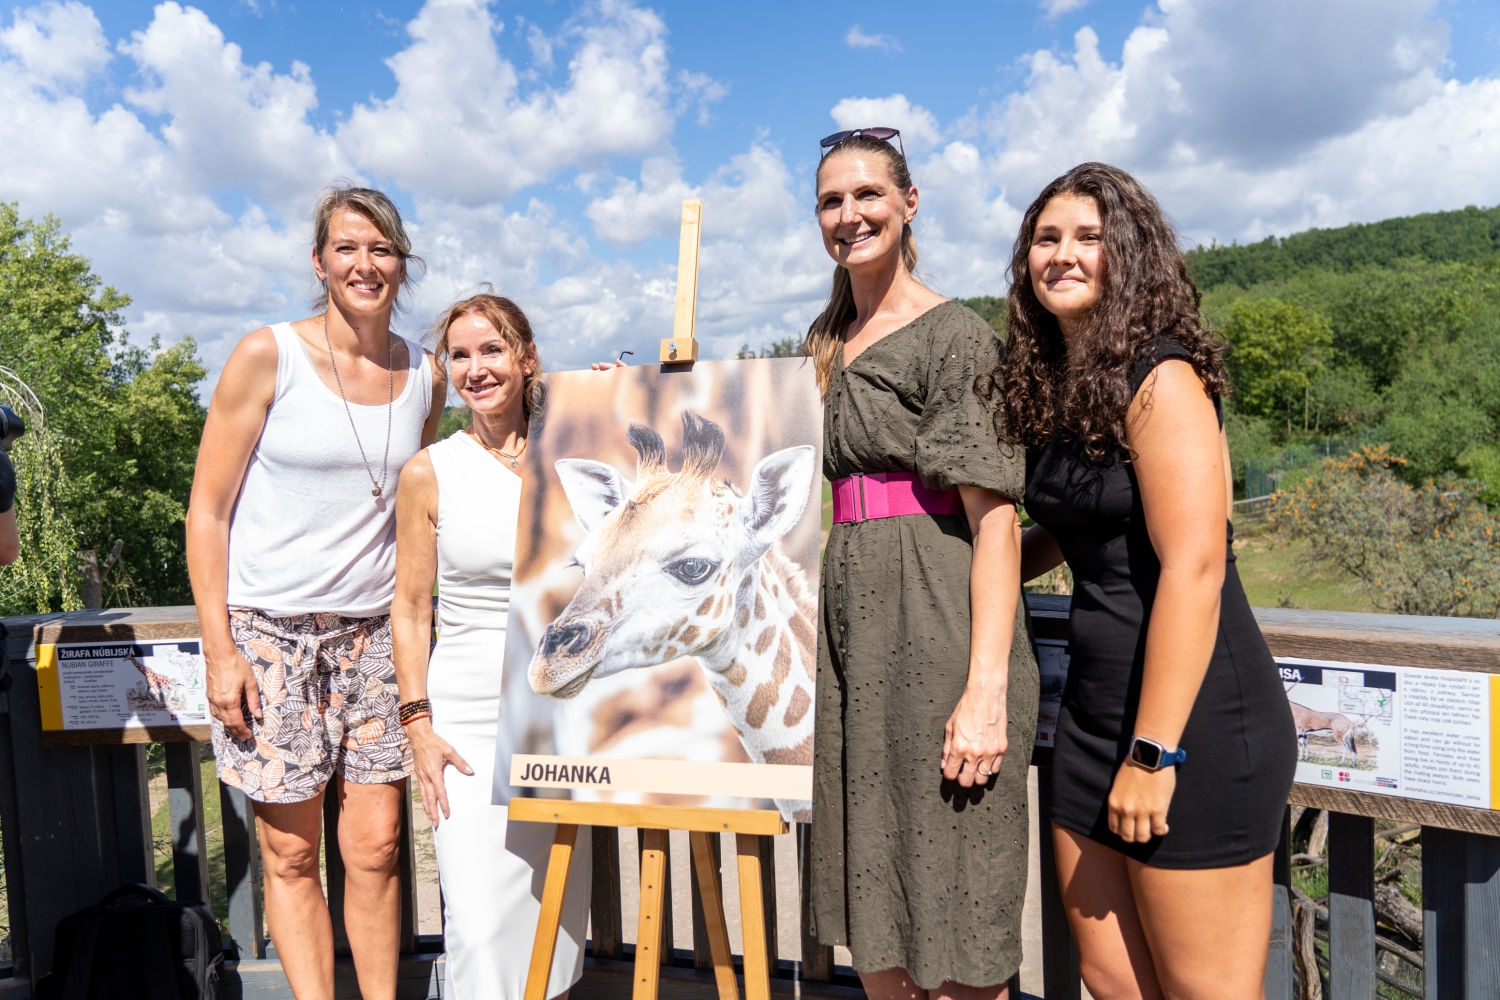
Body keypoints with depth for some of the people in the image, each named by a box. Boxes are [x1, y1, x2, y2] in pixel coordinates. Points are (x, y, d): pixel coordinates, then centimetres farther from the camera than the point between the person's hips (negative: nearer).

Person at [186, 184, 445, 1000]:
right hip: (269, 627, -3)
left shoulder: (425, 375, 6)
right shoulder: (267, 357, -6)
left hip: (373, 629, 3)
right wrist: (219, 649, -10)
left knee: (375, 844, 7)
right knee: (291, 852, 7)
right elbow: (207, 511, -4)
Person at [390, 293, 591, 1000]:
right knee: (481, 921, -5)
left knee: (555, 908, 10)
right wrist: (418, 723, -4)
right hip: (468, 716, -1)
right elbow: (410, 608, 3)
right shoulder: (429, 473, 1)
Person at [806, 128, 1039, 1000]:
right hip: (853, 627, 7)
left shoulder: (954, 335, -6)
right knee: (873, 918, 16)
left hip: (937, 628, -7)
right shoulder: (831, 342, 16)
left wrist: (987, 689, -21)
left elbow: (997, 520, -13)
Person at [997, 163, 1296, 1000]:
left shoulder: (1161, 380, -13)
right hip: (1097, 708, 8)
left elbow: (1194, 568, -19)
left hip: (1193, 721, -8)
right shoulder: (1060, 386, 11)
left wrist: (1154, 752, -19)